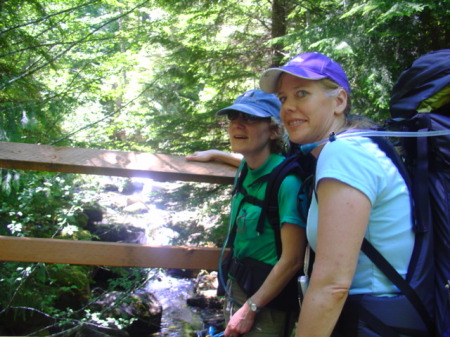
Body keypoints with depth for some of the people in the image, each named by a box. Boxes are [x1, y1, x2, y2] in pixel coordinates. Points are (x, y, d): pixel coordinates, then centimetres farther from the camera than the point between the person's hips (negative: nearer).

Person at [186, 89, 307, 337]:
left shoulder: (286, 180, -21)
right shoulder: (248, 171, 2)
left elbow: (292, 259, -21)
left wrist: (250, 308, -18)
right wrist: (214, 155, 26)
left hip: (267, 301, -8)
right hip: (237, 290, 8)